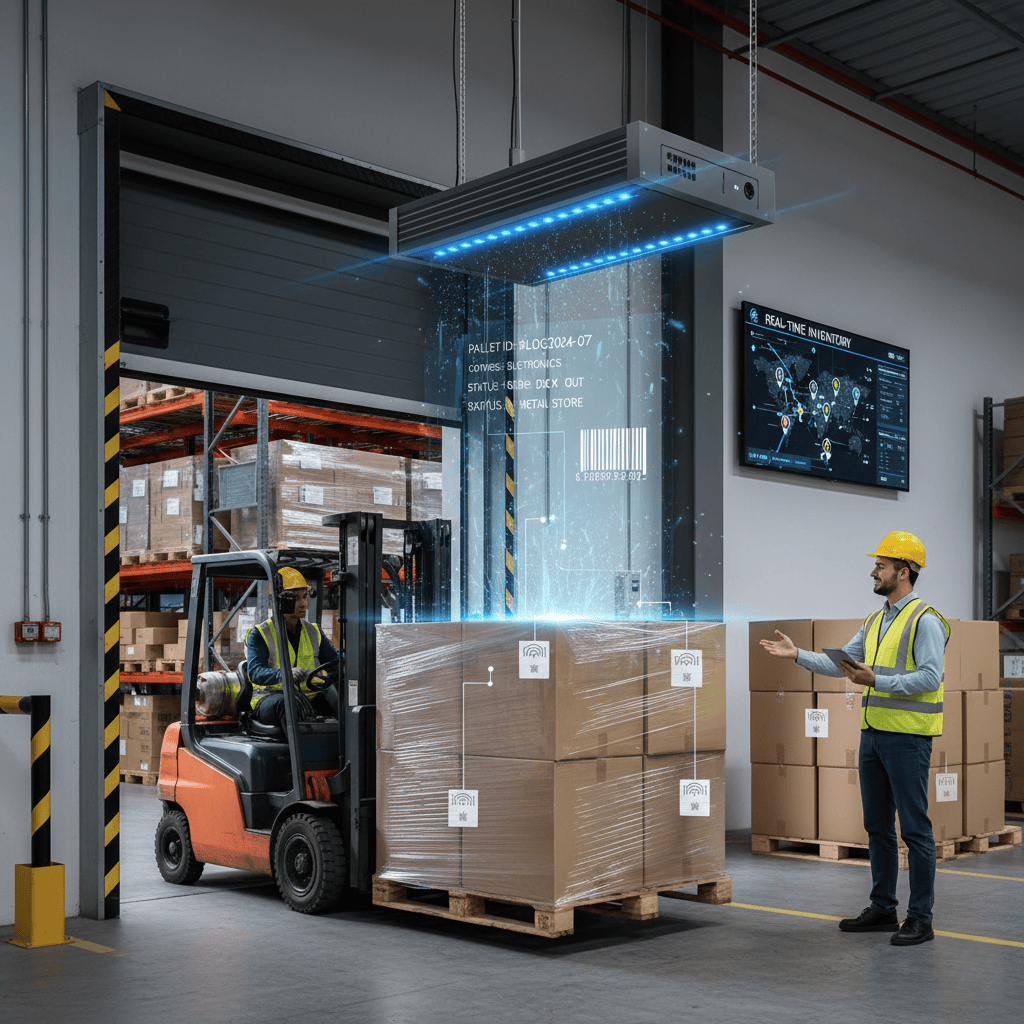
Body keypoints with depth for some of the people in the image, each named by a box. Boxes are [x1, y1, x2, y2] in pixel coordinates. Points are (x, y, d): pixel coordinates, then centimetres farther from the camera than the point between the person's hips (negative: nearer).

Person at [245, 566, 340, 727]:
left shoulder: (314, 632, 18)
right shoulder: (259, 634, 2)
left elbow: (335, 661, 15)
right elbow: (255, 672, -13)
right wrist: (285, 674, -35)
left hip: (310, 697, 4)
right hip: (268, 698, -3)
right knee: (285, 702, -38)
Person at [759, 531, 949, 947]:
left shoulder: (925, 621, -11)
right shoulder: (875, 621, 16)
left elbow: (929, 678, -20)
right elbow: (841, 663, 16)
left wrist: (876, 681, -23)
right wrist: (797, 654, 5)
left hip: (907, 737, -9)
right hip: (873, 733, 9)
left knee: (914, 828, -3)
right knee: (877, 826, 13)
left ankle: (920, 918, 5)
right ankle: (882, 909, 23)